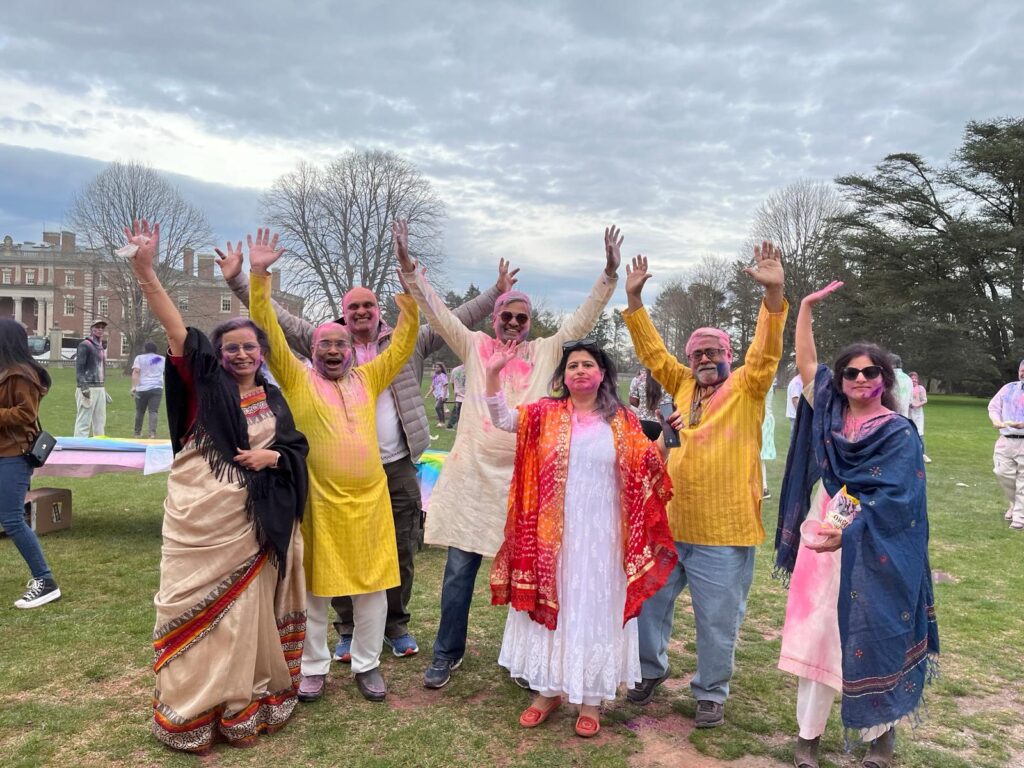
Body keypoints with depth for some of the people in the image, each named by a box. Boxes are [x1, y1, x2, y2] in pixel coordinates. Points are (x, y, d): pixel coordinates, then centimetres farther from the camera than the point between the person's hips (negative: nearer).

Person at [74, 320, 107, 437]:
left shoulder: (102, 347, 18)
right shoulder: (85, 345, -5)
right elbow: (79, 367, -12)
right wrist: (83, 387, -21)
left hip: (100, 388, 8)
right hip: (88, 388, -8)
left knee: (100, 421, 11)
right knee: (84, 422, -8)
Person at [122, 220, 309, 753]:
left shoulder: (272, 399, 9)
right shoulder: (205, 385, -1)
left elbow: (297, 448, 11)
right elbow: (175, 328, -14)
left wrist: (273, 456, -12)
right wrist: (144, 269, -25)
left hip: (249, 523, 3)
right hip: (198, 519, -3)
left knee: (244, 610, 10)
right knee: (198, 609, 3)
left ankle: (240, 707, 24)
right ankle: (189, 713, 16)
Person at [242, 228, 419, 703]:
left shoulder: (367, 378, 10)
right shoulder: (297, 380, 2)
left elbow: (403, 343, 10)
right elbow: (269, 332, -6)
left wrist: (410, 294, 0)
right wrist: (259, 276, -14)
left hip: (369, 499, 3)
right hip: (319, 501, -2)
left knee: (372, 584, 10)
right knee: (315, 587, 10)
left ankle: (367, 665, 26)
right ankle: (314, 668, 27)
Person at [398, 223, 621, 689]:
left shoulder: (545, 353, 7)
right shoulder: (475, 346, 6)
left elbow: (582, 320, 3)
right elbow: (436, 309, 0)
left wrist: (610, 275, -7)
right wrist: (408, 266, -10)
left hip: (523, 477, 0)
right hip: (472, 475, 0)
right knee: (459, 570, 6)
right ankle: (447, 653, 24)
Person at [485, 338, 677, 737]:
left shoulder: (622, 421, 2)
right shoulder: (546, 413, 1)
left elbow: (646, 471, 5)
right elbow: (502, 418, -11)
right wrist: (493, 372, -22)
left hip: (600, 536, 0)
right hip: (553, 534, 1)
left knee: (594, 609, 8)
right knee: (551, 605, 10)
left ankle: (591, 698, 23)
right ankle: (548, 690, 28)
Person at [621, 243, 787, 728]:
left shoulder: (746, 388, -3)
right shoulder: (684, 386, 9)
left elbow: (766, 351, -18)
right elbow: (652, 351, 10)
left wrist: (773, 294, -31)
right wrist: (634, 298, 4)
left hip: (723, 533, -5)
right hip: (670, 525, 5)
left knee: (717, 620, 9)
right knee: (651, 601, 17)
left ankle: (711, 692, 29)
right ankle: (652, 669, 40)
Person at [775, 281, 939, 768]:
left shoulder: (900, 434, -6)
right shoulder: (831, 415, 6)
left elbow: (892, 497, -15)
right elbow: (805, 363, 5)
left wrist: (847, 532, -27)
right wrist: (806, 307, 0)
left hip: (871, 550, -4)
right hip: (821, 538, 4)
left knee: (871, 637, 6)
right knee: (816, 633, 6)